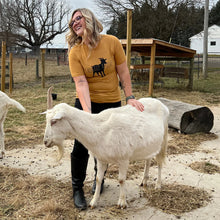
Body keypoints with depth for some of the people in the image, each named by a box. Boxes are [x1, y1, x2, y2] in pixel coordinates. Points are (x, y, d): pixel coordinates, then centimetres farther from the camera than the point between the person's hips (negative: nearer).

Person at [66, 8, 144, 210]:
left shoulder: (112, 42, -10)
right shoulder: (75, 52, -11)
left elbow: (123, 72, -5)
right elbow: (81, 83, -20)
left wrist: (130, 97, -7)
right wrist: (87, 112, -30)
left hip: (112, 103, 1)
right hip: (87, 103, 0)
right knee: (81, 148, 0)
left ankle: (99, 179, 40)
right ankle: (77, 189, 19)